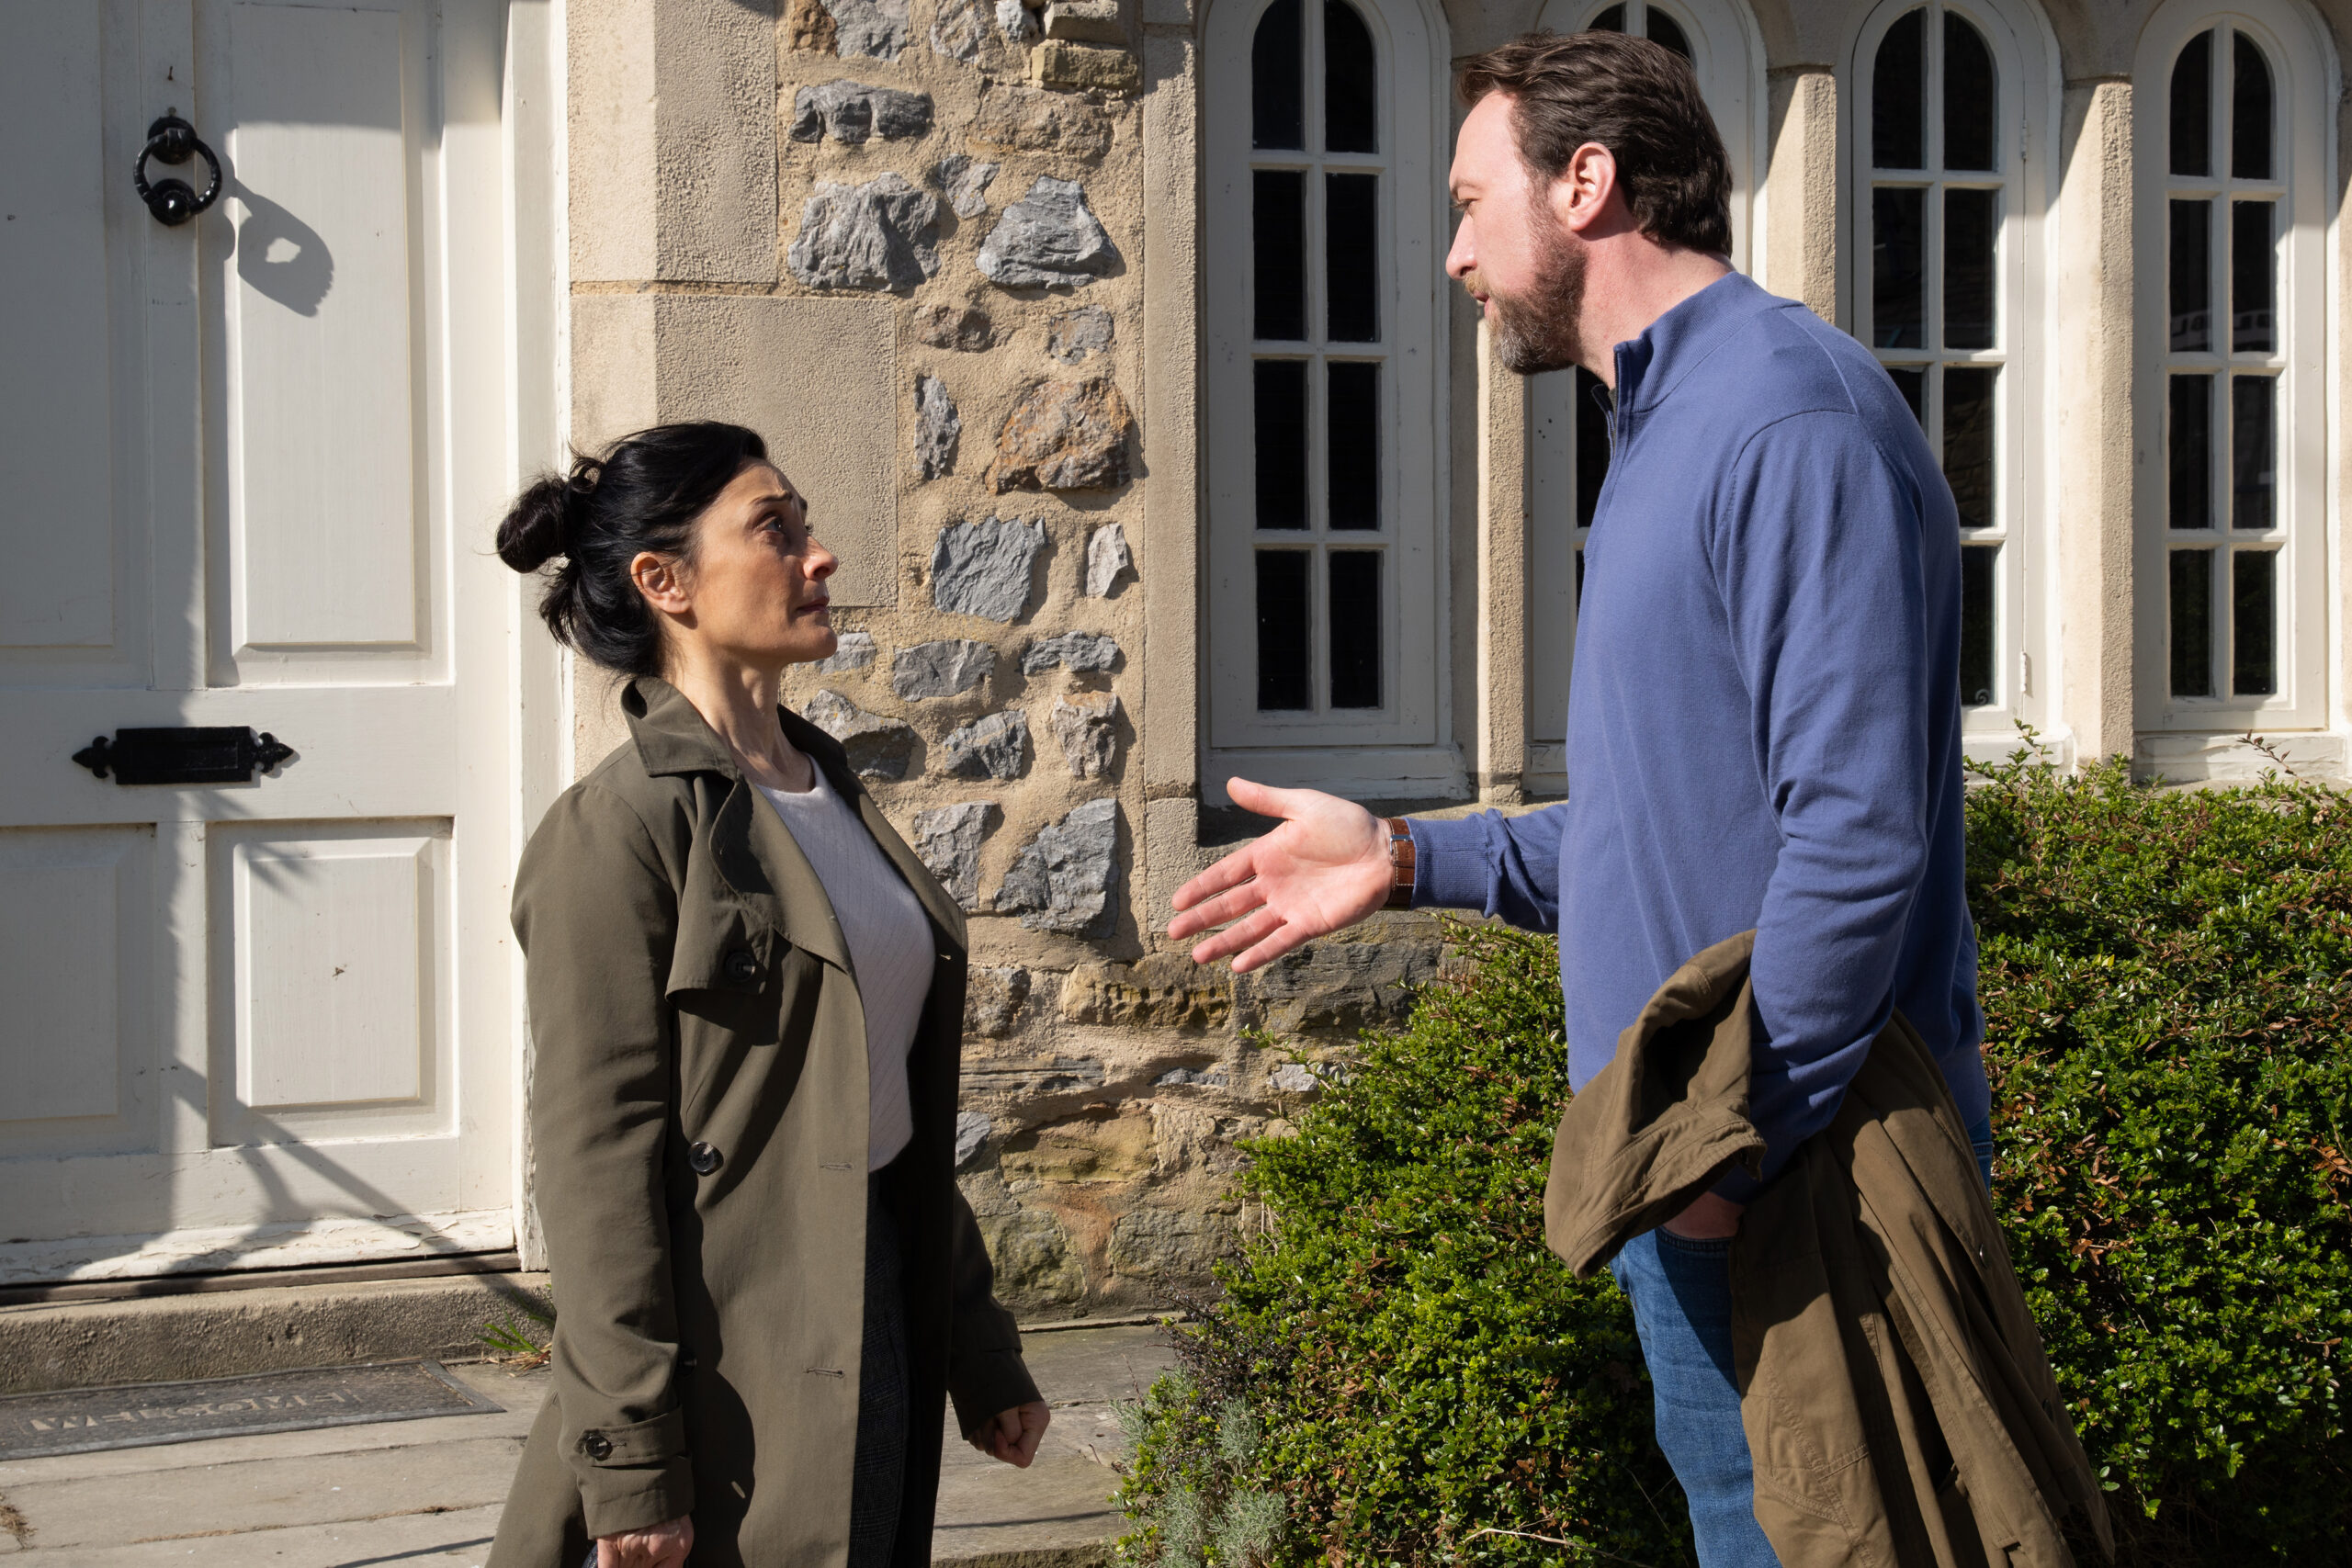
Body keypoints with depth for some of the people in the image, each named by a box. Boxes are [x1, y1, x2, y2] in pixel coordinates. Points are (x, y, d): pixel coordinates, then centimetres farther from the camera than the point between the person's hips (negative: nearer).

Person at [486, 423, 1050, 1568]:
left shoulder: (831, 791, 13)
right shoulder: (621, 827, -12)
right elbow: (597, 1161, -16)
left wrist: (979, 1352, 18)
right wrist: (629, 1463, -19)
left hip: (878, 1350, 8)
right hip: (730, 1377, -8)